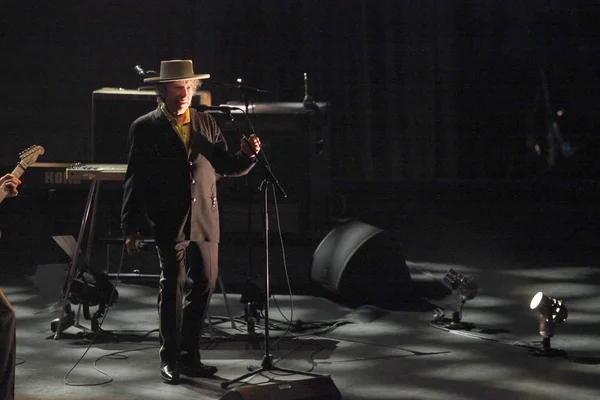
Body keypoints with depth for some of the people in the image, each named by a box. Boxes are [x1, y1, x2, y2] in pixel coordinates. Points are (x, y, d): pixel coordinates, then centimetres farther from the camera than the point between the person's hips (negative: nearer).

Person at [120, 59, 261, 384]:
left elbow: (227, 167, 9)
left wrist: (246, 155, -13)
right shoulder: (145, 128, -2)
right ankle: (170, 360, 12)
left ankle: (189, 356, 20)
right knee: (172, 287, 0)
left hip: (205, 221, 4)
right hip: (169, 222, -4)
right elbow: (134, 180, -2)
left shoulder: (207, 124, 10)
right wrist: (131, 228, -4)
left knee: (204, 285, 7)